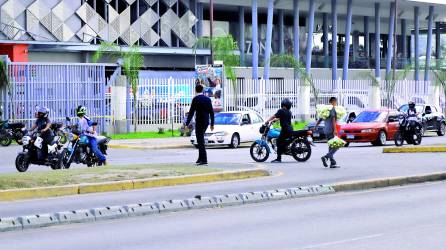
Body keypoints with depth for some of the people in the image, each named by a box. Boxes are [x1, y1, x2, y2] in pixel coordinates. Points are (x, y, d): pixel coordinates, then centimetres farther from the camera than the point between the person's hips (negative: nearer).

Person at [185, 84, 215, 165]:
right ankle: (201, 158, 22)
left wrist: (187, 124, -9)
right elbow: (211, 112, 10)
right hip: (206, 122, 6)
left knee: (200, 141, -4)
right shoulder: (208, 99, 8)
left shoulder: (195, 99, -10)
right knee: (200, 139, 20)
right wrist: (212, 124, 17)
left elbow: (191, 112, -12)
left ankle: (204, 160, -9)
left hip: (199, 122, -6)